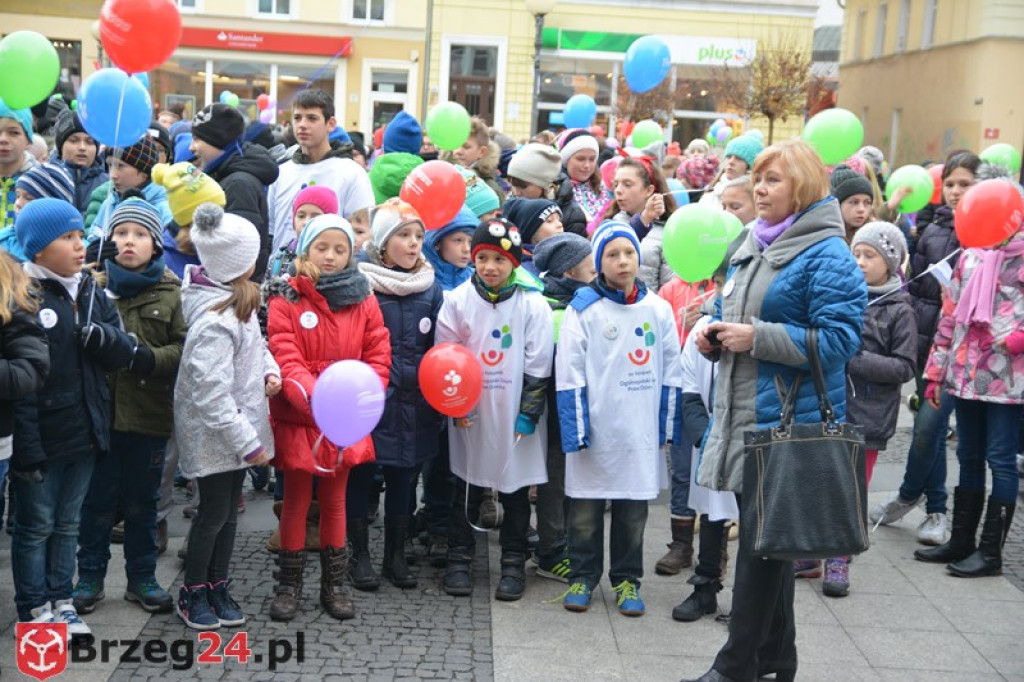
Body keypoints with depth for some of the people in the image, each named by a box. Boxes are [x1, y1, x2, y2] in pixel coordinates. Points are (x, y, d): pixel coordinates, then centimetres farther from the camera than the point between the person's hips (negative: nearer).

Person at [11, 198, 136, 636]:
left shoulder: (91, 293, 9)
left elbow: (124, 355, 5)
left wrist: (104, 336, -18)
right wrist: (26, 446, -19)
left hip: (86, 433, 6)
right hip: (42, 438, -6)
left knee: (68, 523, 16)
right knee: (36, 525, 7)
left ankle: (60, 600, 28)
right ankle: (34, 611, 19)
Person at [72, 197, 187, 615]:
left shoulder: (171, 291, 0)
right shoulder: (94, 285, -1)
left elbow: (184, 348, -4)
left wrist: (148, 358, -19)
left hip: (150, 413, 1)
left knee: (142, 502, 13)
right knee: (98, 500, 10)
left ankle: (141, 577, 27)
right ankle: (90, 576, 26)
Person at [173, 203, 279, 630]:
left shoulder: (237, 299, 3)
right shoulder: (214, 320, -27)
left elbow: (253, 341, 20)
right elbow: (211, 392, -28)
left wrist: (269, 369, -1)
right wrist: (247, 441, -24)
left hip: (235, 428, 9)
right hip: (214, 434, -9)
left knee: (228, 511, 19)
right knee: (213, 513, 6)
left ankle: (218, 587, 33)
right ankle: (193, 593, 25)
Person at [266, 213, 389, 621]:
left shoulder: (363, 300, 1)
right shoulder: (286, 299, -7)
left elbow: (378, 356, 1)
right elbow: (284, 356, -16)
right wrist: (312, 395, -32)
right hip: (298, 418, -2)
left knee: (335, 500, 15)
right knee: (296, 500, 9)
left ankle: (334, 582, 27)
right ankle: (289, 583, 24)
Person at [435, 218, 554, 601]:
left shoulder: (533, 304, -5)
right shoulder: (458, 300, -1)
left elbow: (538, 367, -4)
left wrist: (528, 415, -7)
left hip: (515, 417, -1)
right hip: (469, 416, 1)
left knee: (516, 491, 9)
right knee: (466, 489, 10)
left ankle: (513, 563, 21)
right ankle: (459, 560, 23)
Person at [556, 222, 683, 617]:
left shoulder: (658, 310, 3)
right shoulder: (583, 309, -5)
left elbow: (670, 372, 8)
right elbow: (569, 374, -6)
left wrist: (665, 424, 5)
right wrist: (576, 429, -11)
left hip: (640, 432, 2)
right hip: (594, 428, -2)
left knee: (634, 507, 11)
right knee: (585, 507, 8)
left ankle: (626, 578, 25)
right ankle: (582, 576, 23)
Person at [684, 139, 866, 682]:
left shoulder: (827, 256, -10)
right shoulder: (752, 246, 15)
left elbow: (838, 340, -18)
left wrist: (757, 337, -20)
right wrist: (715, 337, 5)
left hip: (788, 420, -8)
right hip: (742, 413, 8)